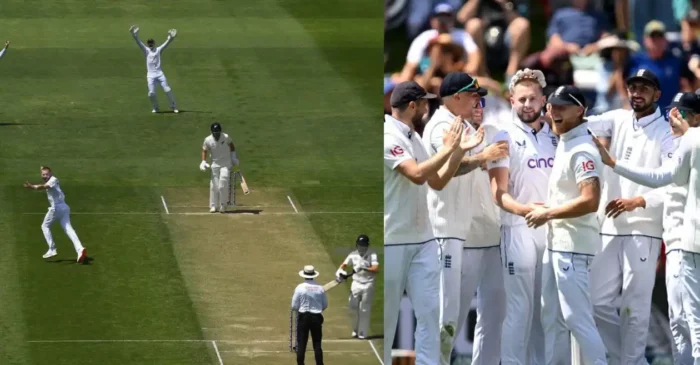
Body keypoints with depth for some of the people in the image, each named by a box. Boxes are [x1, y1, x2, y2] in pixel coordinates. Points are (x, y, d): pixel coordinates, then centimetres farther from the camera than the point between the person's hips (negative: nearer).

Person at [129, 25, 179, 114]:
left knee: (167, 90, -5)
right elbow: (139, 43, -3)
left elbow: (166, 43, -6)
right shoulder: (146, 50, 7)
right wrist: (135, 36, -18)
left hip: (159, 74, 0)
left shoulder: (158, 50, 7)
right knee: (151, 93, -5)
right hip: (150, 75, 0)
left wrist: (170, 38, -24)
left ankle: (173, 106, 6)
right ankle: (155, 108, 16)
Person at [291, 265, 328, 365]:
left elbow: (294, 306, -6)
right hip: (317, 317, 2)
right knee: (317, 344, 7)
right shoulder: (320, 288, -4)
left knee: (301, 344, 4)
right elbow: (325, 305, 5)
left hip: (303, 317, -2)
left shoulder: (300, 287, -10)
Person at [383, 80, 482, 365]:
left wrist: (459, 151, 8)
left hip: (422, 240, 8)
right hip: (392, 241, -8)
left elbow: (437, 181, 18)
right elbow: (417, 174, -25)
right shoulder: (389, 137, -14)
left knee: (429, 310, 0)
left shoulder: (413, 139, 15)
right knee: (386, 313, 1)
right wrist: (447, 149, -16)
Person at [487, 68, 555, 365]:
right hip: (519, 229, -5)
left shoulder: (555, 137, 13)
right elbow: (498, 192, -12)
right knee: (520, 307, -8)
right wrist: (522, 208, -30)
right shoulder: (506, 138, -4)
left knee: (545, 307, 9)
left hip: (553, 228, 5)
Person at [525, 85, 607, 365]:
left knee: (576, 317, -11)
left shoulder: (582, 150, -17)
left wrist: (548, 214, -19)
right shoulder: (564, 144, 14)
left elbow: (590, 201, -26)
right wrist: (547, 208, 12)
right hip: (556, 242, 11)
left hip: (573, 246, -11)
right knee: (552, 318, 13)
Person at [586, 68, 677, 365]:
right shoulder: (618, 120, 10)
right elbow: (585, 125, -8)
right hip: (609, 228, 5)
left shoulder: (666, 134, -3)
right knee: (599, 302, 6)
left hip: (644, 231, -5)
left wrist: (638, 201, -24)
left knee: (635, 307, -5)